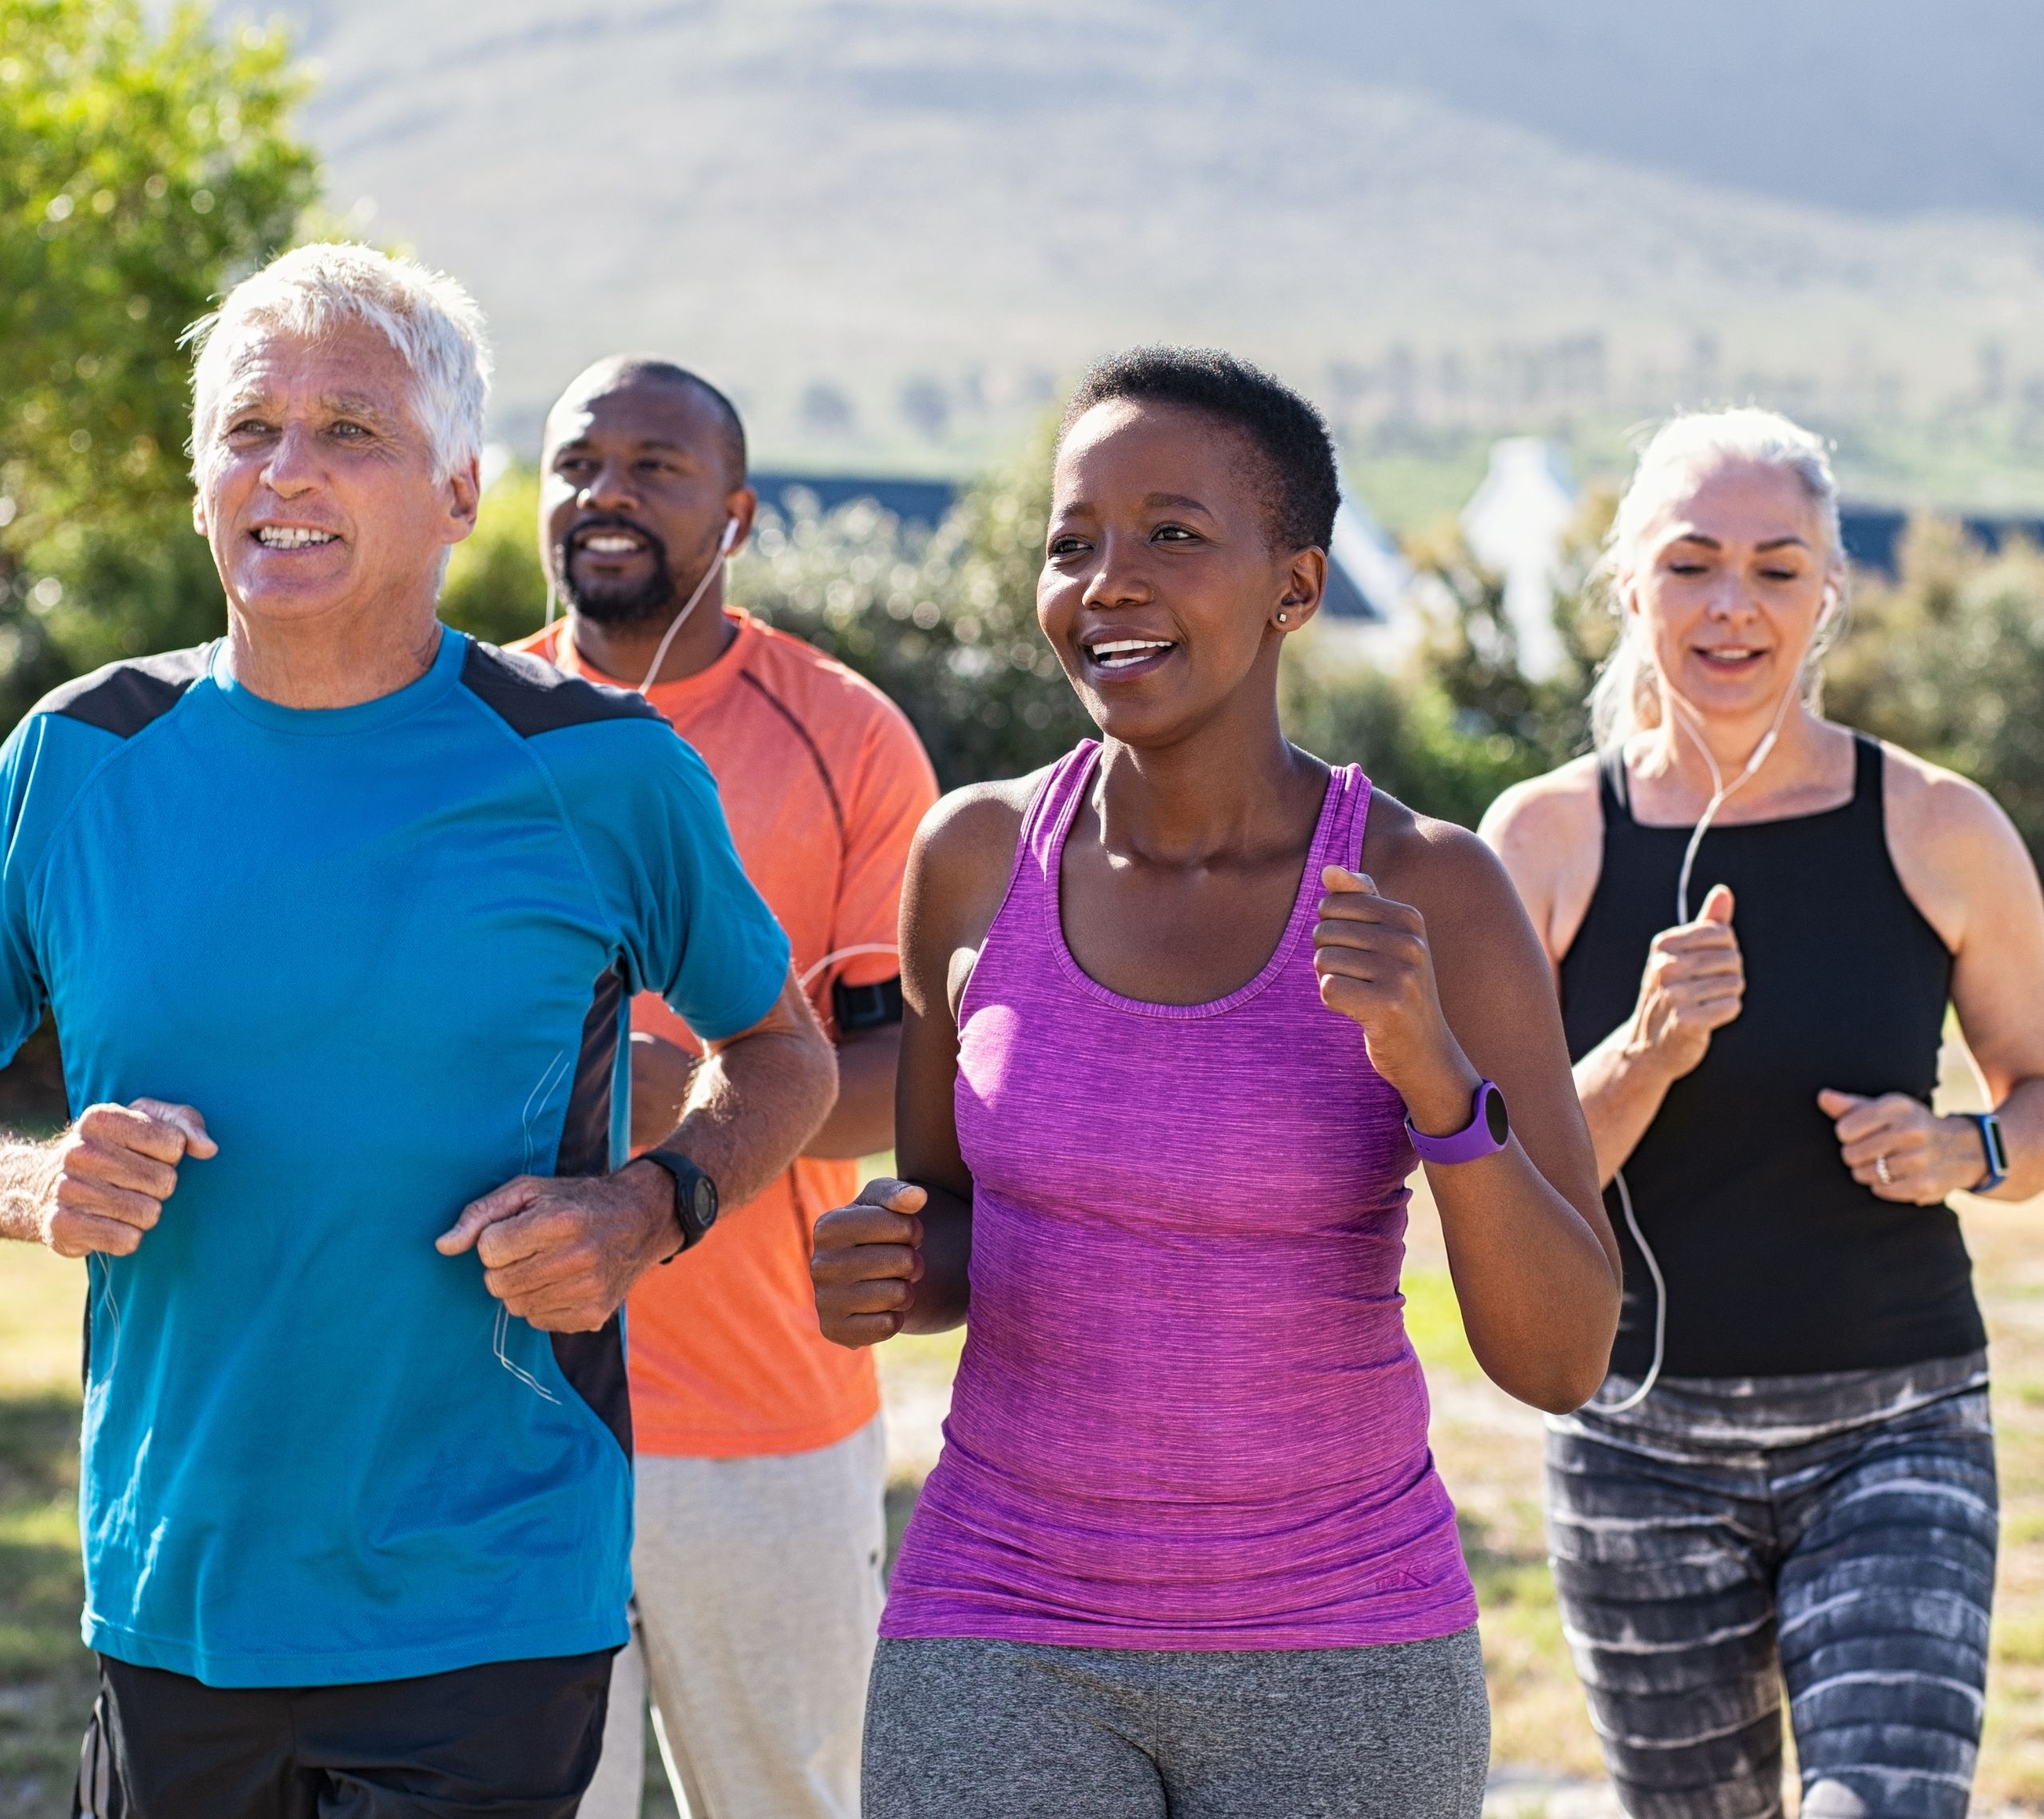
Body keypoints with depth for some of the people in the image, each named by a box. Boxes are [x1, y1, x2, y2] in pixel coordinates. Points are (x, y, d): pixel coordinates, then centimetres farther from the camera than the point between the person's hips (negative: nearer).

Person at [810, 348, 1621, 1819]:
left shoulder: (1432, 895, -11)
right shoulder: (980, 856, -3)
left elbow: (1564, 1358, -13)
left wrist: (1433, 1066, -29)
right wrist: (878, 1278, -13)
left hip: (1337, 1659, -1)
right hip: (1004, 1649, 1)